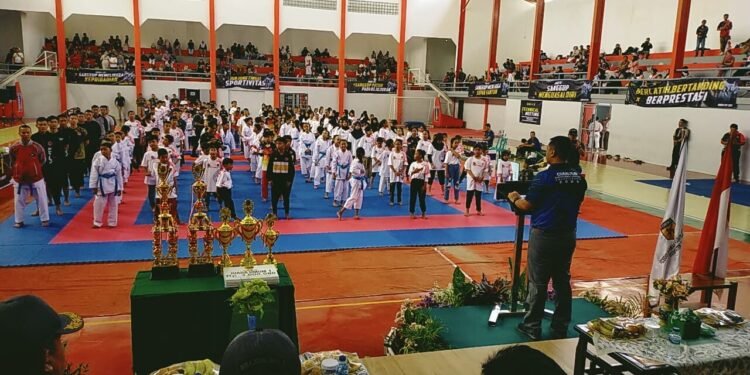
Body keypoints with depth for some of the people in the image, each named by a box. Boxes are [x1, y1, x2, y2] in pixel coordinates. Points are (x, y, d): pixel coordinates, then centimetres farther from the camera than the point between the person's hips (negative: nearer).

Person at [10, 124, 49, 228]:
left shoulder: (37, 147, -11)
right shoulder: (13, 148, -7)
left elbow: (43, 160, 5)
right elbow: (12, 163, 10)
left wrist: (35, 169, 7)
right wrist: (18, 171, 12)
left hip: (36, 178, -1)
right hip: (19, 179, 1)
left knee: (42, 199, 7)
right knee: (19, 201, 11)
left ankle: (45, 219, 21)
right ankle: (19, 221, 25)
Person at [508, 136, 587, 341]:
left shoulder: (545, 176, -15)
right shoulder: (579, 177, 2)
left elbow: (527, 205, -10)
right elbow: (575, 202, 14)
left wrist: (515, 198, 9)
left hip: (544, 235, -6)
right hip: (568, 235, 6)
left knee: (538, 283, 3)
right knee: (562, 282, 13)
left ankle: (532, 327, 12)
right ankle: (561, 328, 21)